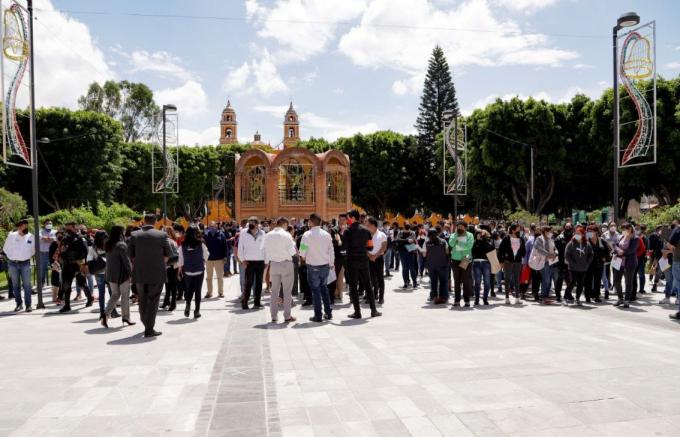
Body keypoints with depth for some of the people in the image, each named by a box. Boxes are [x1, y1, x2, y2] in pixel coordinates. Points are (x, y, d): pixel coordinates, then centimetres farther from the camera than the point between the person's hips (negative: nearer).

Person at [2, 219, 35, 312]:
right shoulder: (11, 236, -4)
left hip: (25, 264, -1)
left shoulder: (30, 236, -3)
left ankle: (28, 305, -2)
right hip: (13, 264, 1)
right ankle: (19, 304, 18)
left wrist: (28, 257, 5)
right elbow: (5, 249, 7)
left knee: (27, 285, -4)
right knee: (15, 285, 8)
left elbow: (33, 249, 11)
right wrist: (11, 257, 5)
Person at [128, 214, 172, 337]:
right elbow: (168, 254, -1)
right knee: (153, 300, 2)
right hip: (157, 273, -3)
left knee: (142, 300, 17)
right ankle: (149, 329, 1)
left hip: (139, 273, 3)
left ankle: (146, 325, 30)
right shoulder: (161, 235, -7)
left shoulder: (134, 235, 0)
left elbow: (130, 254, 4)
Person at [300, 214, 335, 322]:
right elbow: (331, 251, 4)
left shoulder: (307, 235, -12)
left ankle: (318, 316, 7)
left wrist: (304, 257, 12)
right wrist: (331, 264, 16)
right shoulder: (327, 234, -1)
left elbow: (302, 251, -10)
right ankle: (328, 313, 22)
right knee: (324, 287, 19)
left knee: (315, 290, 4)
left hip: (312, 266, -4)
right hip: (325, 265, 4)